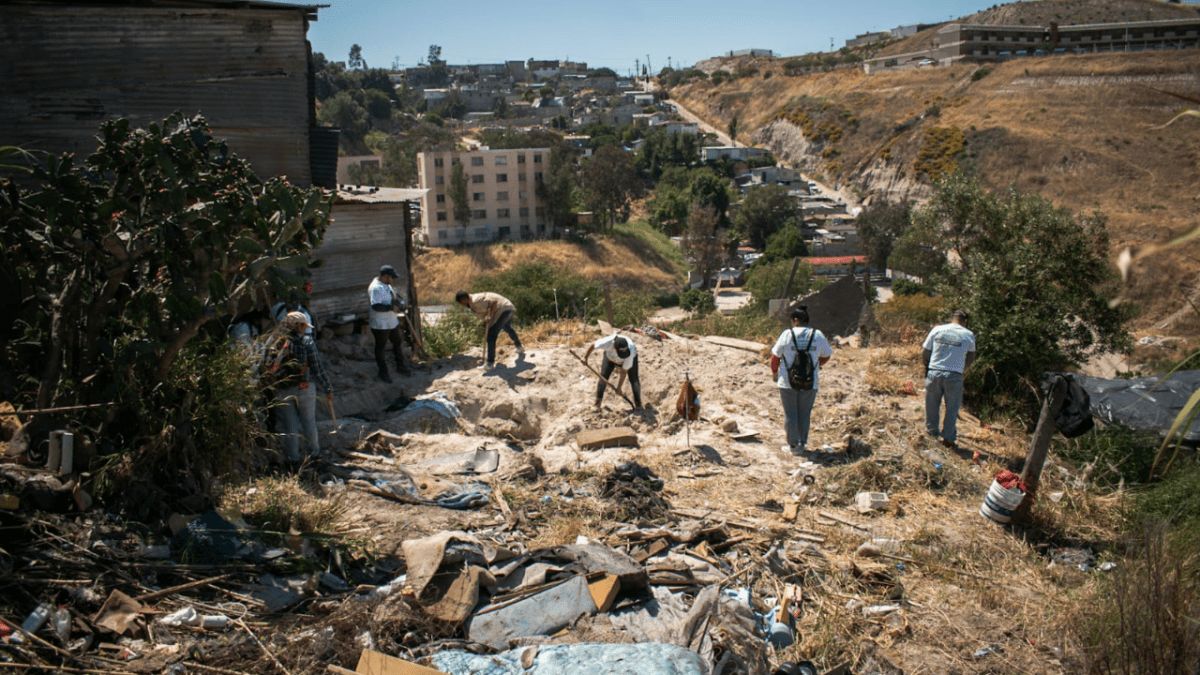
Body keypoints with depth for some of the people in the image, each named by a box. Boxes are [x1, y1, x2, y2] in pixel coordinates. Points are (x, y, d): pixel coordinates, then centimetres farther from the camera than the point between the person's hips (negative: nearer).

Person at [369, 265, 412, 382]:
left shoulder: (387, 285, 6)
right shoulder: (376, 288, -25)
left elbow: (394, 295, 23)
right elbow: (375, 306, -34)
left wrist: (401, 303, 5)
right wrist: (391, 307, -31)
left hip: (393, 322, 10)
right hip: (380, 325, -10)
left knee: (397, 343, 21)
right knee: (381, 348, 7)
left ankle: (400, 366, 39)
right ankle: (383, 372, 20)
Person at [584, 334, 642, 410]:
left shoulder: (630, 352, -42)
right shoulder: (608, 342, -44)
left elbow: (624, 371, -33)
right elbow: (592, 345, -26)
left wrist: (619, 387, -26)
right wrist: (585, 357, -34)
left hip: (630, 358, -1)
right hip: (610, 356, 1)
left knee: (634, 379, -11)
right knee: (603, 376, -8)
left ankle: (638, 404, 5)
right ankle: (598, 401, 7)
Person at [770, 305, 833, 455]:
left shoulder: (787, 334, -10)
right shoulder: (818, 335, -3)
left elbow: (775, 356, -3)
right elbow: (826, 356, 9)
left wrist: (774, 373, 14)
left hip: (788, 382, -2)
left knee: (790, 414, 10)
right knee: (804, 414, 16)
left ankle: (793, 445, 16)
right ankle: (803, 443, 23)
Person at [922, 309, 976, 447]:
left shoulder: (937, 330, 0)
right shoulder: (968, 335, -3)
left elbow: (924, 354, 3)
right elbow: (970, 357, 12)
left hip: (934, 373, 2)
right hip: (954, 376, -2)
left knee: (932, 405, 18)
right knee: (952, 408, 12)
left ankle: (931, 431, 35)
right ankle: (948, 437, 17)